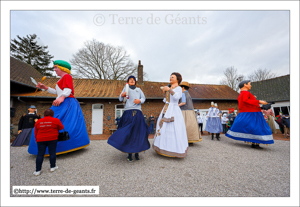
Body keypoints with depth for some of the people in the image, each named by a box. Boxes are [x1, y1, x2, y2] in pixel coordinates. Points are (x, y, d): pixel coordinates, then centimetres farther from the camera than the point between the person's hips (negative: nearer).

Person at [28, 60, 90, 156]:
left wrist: (62, 98, -34)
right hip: (62, 104, 11)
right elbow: (57, 92, 28)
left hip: (67, 103, -11)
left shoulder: (67, 76, -4)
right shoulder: (62, 79, 26)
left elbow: (68, 90, -19)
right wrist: (45, 87, 24)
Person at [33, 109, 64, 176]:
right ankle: (52, 167, 17)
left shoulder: (38, 122, 9)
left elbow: (36, 132, 15)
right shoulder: (56, 120, -4)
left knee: (40, 154, 8)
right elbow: (61, 127, 5)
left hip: (40, 140, 3)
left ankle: (37, 170, 11)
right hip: (52, 139, -3)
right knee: (52, 153, 7)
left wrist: (36, 139, 25)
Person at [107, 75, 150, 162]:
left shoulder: (139, 89, 21)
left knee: (138, 133, 0)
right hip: (128, 112, -1)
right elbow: (120, 99, 10)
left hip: (138, 113, 2)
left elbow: (143, 98, 14)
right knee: (128, 133, -4)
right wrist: (122, 95, -12)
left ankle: (137, 152, 12)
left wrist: (140, 100, -8)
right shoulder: (126, 88, 16)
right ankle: (129, 154, 6)